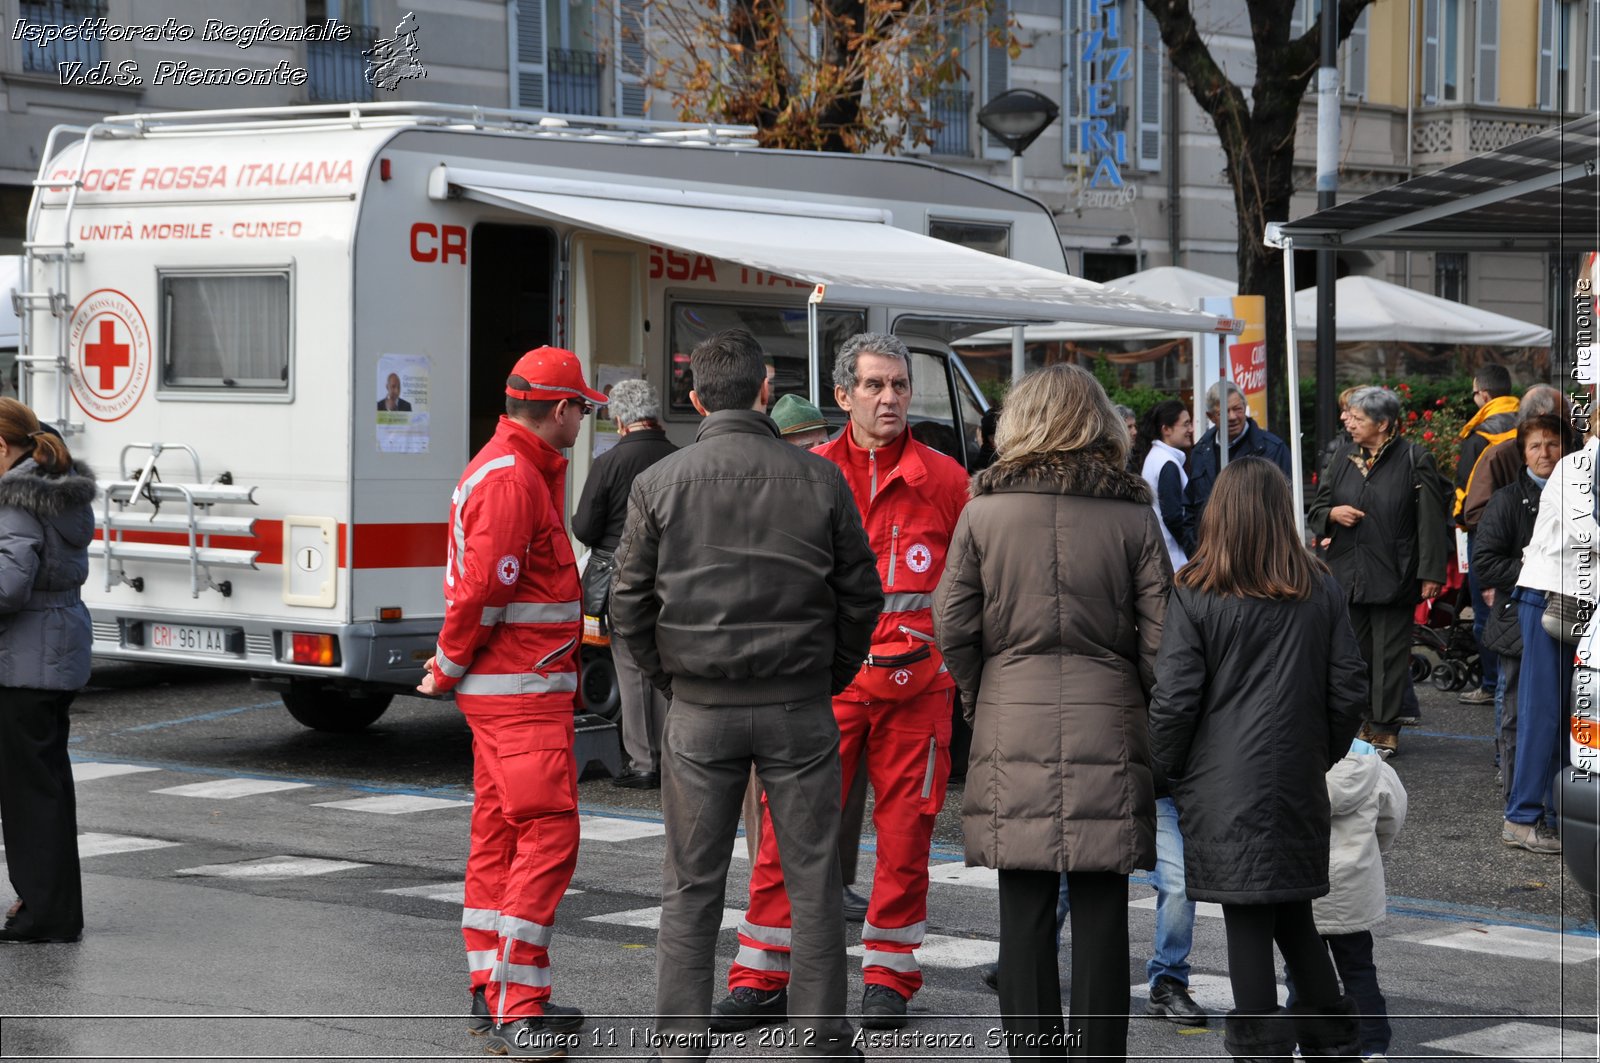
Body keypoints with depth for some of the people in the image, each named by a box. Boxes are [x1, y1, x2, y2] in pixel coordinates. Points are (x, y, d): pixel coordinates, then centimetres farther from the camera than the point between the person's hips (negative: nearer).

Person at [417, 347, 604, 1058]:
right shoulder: (512, 479, -16)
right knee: (549, 833, -12)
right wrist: (448, 669, -8)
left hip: (500, 685, 11)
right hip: (522, 689, -11)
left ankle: (493, 993, 20)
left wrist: (453, 664, 13)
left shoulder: (512, 468, 19)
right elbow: (483, 589, -20)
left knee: (500, 832, 13)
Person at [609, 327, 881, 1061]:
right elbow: (861, 596, 2)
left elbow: (630, 602, 0)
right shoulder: (818, 479, -1)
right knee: (813, 881, 8)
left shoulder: (659, 483, -2)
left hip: (700, 713, 0)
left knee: (692, 887, 7)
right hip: (800, 710, 0)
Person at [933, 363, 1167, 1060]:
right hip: (1107, 727, 0)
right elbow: (1159, 636, -2)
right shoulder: (1133, 517, 0)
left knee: (1024, 915, 5)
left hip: (1012, 727, 0)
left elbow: (952, 627, 0)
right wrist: (1146, 713, 12)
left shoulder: (984, 513, 0)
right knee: (1101, 914, 4)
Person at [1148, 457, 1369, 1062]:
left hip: (1223, 784, -4)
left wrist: (1167, 768, 4)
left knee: (1246, 920, 1)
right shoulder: (1322, 591, 2)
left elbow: (1174, 699, -10)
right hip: (1298, 782, 4)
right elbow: (1351, 686, 4)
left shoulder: (1194, 596, -9)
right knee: (1295, 911, 17)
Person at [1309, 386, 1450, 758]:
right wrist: (1332, 513, -6)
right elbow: (1315, 510, 18)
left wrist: (1431, 573, -11)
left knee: (1389, 654, -1)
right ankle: (1360, 724, 18)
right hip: (1348, 573, 5)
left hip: (1393, 576, -5)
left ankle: (1385, 729, 5)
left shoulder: (1415, 460, -5)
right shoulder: (1343, 457, 12)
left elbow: (1432, 521, -7)